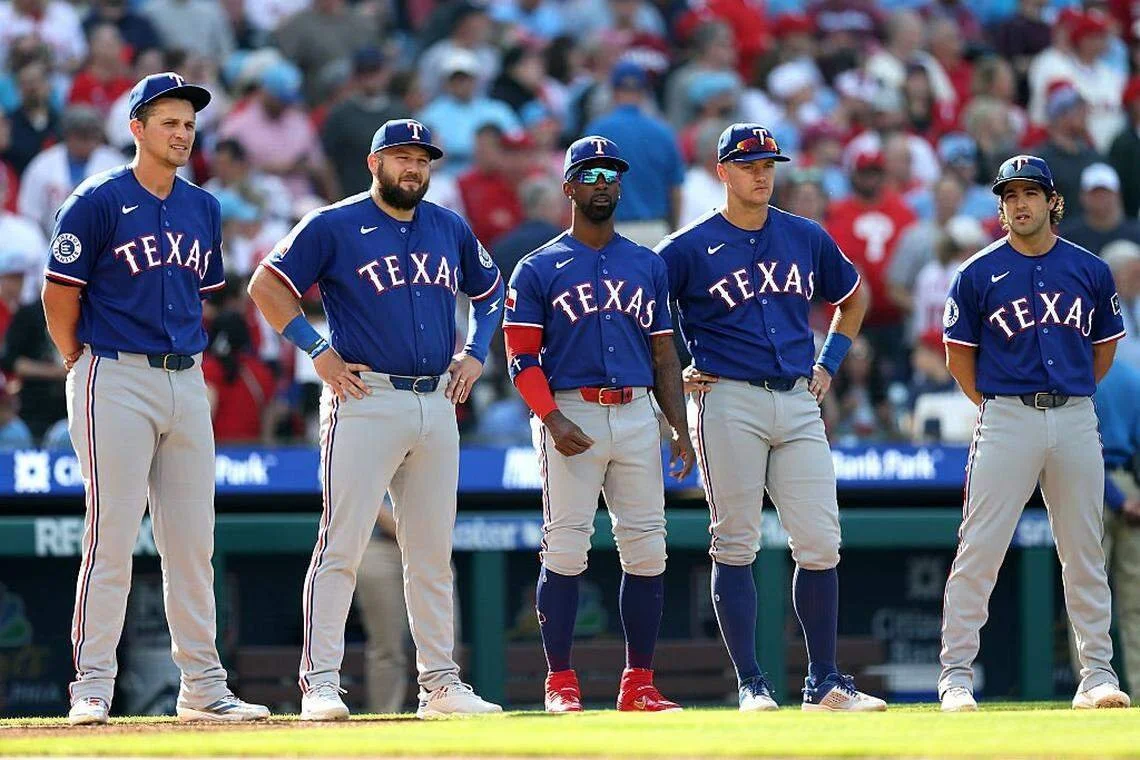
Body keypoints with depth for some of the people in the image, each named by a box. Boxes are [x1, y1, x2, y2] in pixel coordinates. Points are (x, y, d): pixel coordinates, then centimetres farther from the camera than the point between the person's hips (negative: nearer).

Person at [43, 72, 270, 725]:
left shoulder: (203, 209, 13)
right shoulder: (99, 202, -6)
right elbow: (60, 293, -4)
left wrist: (189, 359, 15)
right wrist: (83, 365, 0)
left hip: (186, 380, 6)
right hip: (116, 381, -6)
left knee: (193, 543, 7)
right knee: (111, 540, -8)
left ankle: (203, 686, 11)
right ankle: (93, 687, -5)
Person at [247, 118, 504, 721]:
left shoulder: (450, 229, 15)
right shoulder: (334, 226, -2)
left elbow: (489, 290, 30)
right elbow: (267, 286, -2)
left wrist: (475, 354, 15)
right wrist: (318, 352, -9)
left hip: (437, 404, 6)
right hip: (366, 400, -6)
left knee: (432, 553, 9)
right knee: (342, 546, -10)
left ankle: (440, 683, 13)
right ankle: (320, 683, -11)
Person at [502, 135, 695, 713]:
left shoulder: (647, 267, 16)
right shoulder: (538, 269, 4)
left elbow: (664, 356, 17)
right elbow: (522, 359, -2)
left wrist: (681, 430, 6)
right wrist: (552, 420, -17)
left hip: (636, 414, 4)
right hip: (570, 415, -4)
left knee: (646, 550, 1)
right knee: (565, 550, -8)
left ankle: (639, 685, 7)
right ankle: (560, 683, -3)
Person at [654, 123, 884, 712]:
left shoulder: (806, 238, 12)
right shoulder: (690, 247, -1)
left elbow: (853, 296, 28)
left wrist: (829, 364, 17)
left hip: (798, 401, 4)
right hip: (729, 403, -4)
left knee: (820, 545, -1)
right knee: (735, 546, -3)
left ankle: (823, 683, 7)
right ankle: (751, 685, 1)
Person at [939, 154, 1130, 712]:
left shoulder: (1090, 270, 8)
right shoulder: (978, 274, 0)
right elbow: (959, 354, 5)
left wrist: (1071, 399, 14)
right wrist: (995, 409, 4)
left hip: (1075, 419, 3)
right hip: (1006, 420, -3)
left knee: (1085, 555, 6)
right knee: (978, 552, -7)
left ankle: (1097, 675, 12)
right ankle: (956, 676, -3)